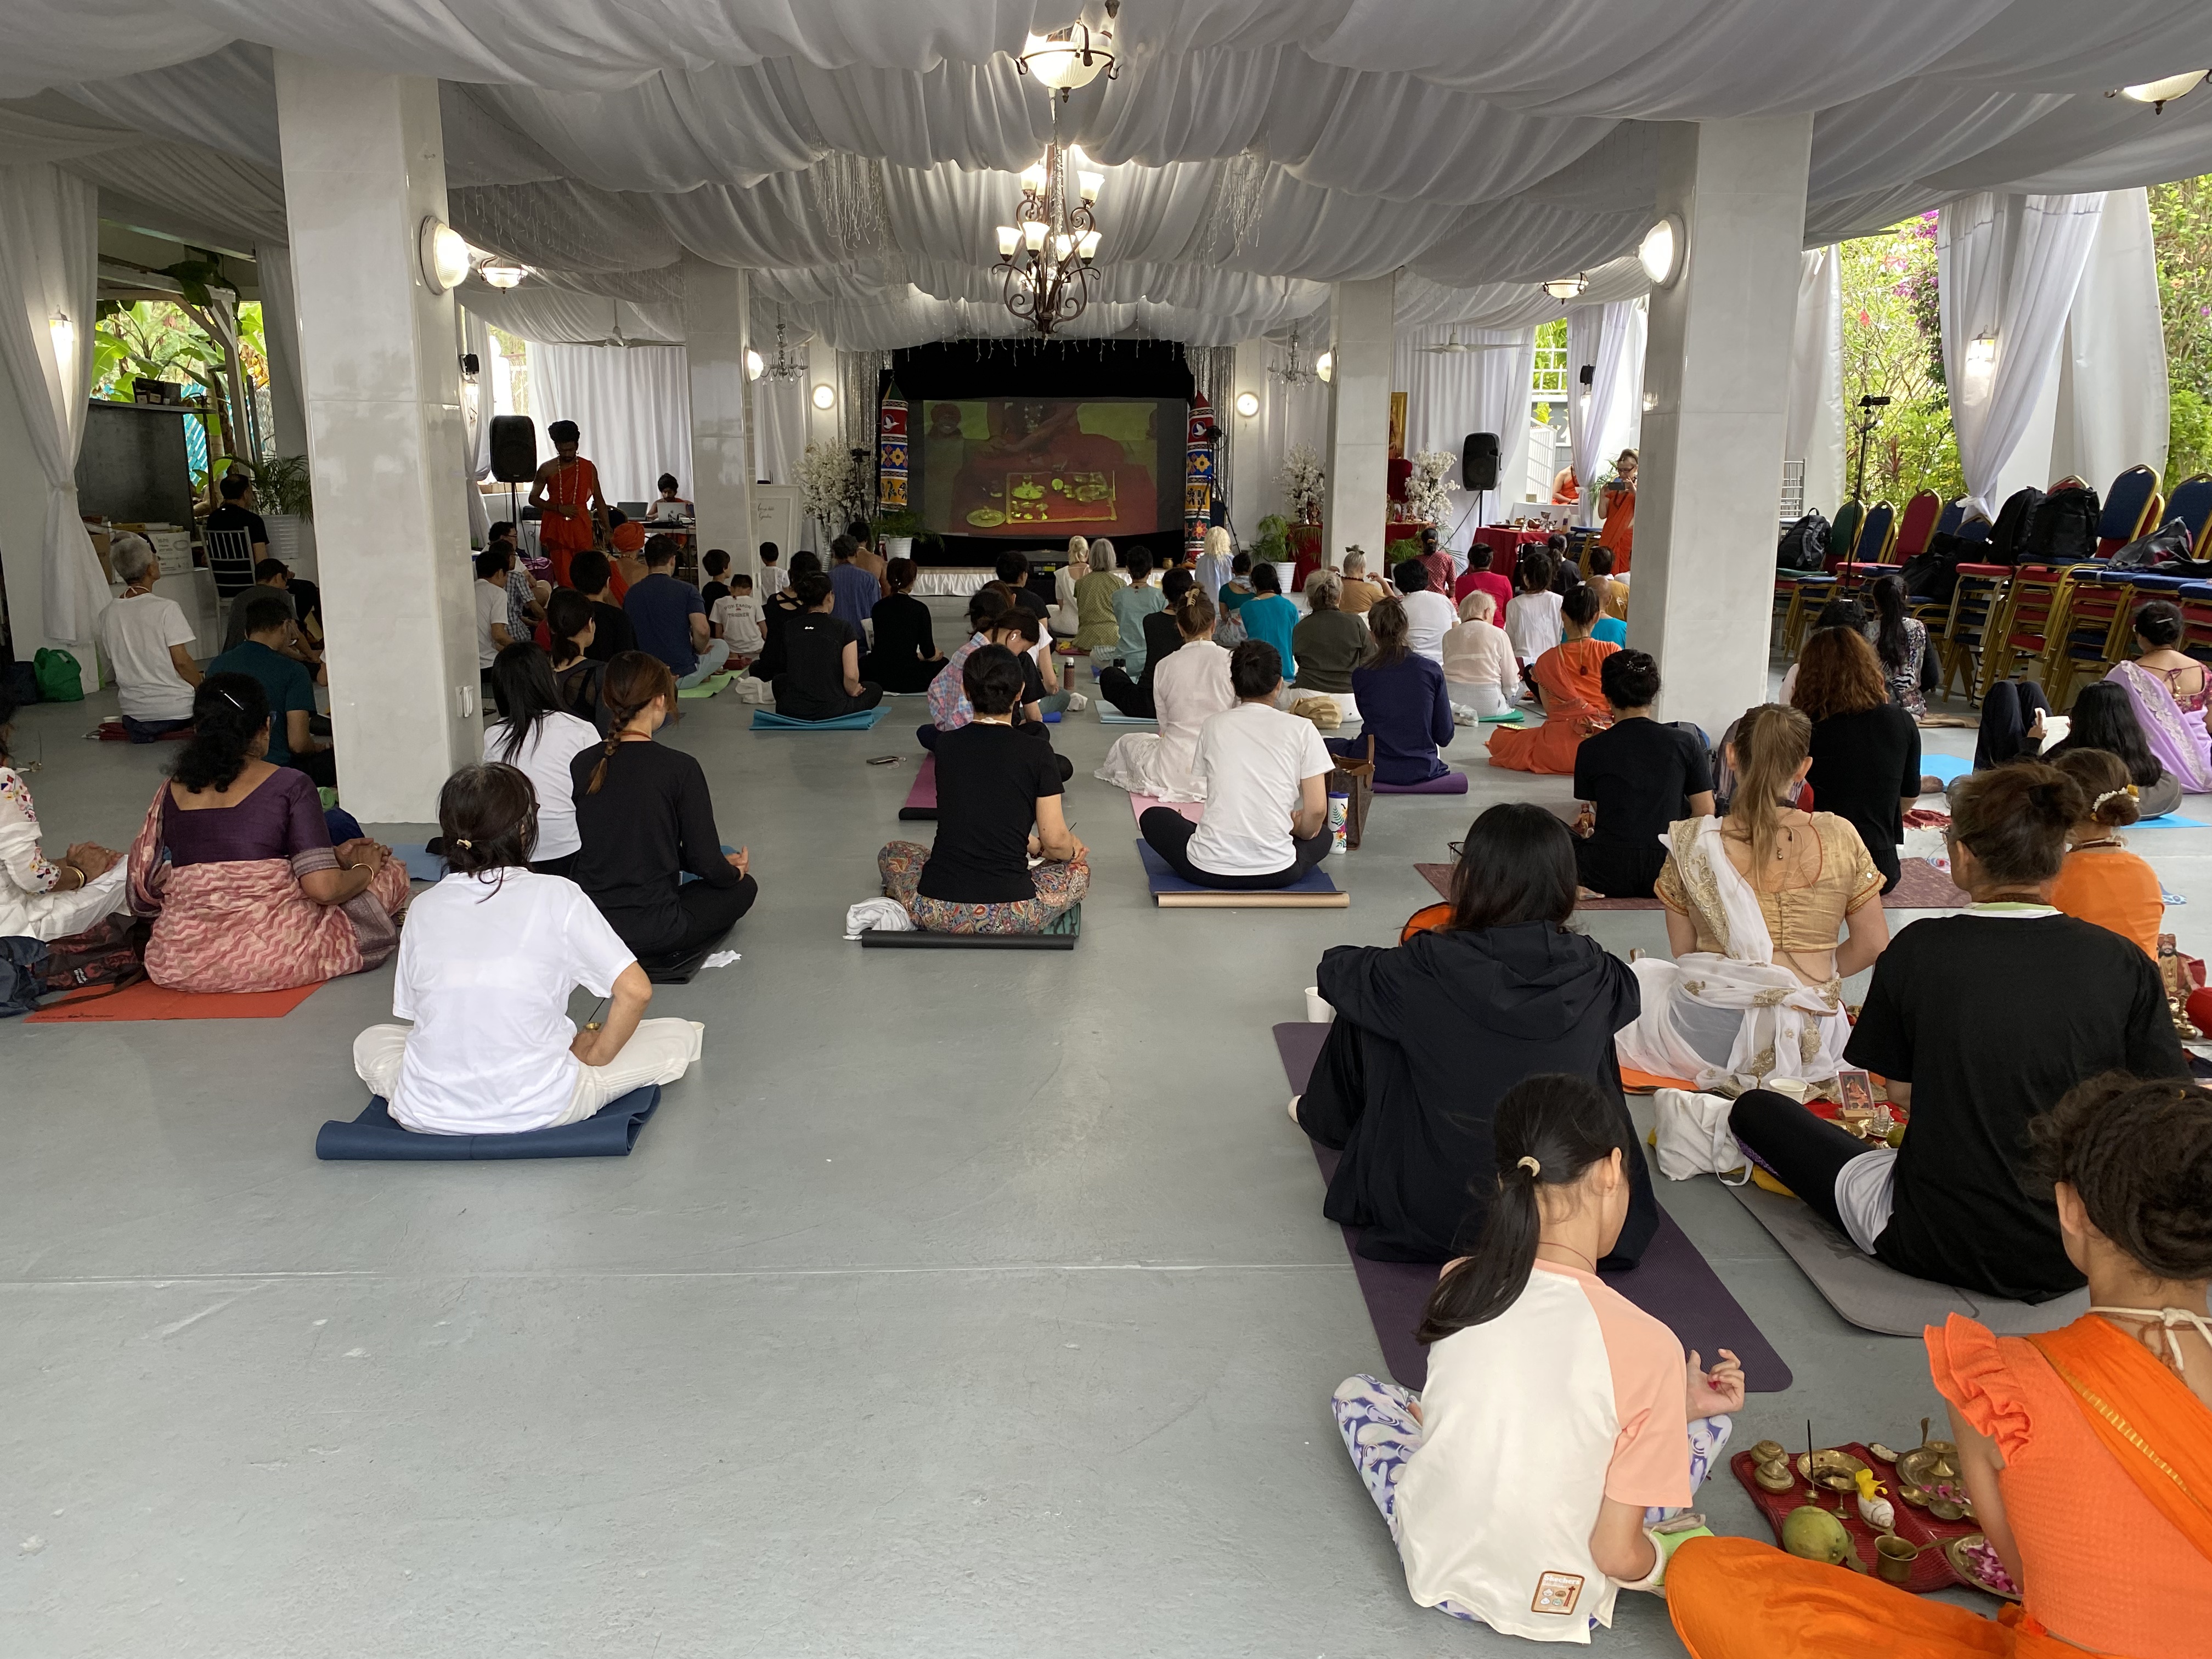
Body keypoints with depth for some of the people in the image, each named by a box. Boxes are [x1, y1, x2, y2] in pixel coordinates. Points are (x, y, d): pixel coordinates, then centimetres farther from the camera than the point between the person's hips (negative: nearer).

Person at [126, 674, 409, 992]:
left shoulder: (171, 792, 5)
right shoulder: (290, 786, -9)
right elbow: (324, 889, -16)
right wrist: (364, 868, 9)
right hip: (278, 959, -5)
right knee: (389, 871, 15)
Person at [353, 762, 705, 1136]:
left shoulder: (423, 908, 3)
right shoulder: (556, 895, -8)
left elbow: (411, 1015, 8)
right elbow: (636, 990, -11)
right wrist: (594, 1055, 4)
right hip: (537, 1111, -2)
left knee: (370, 1041, 34)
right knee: (682, 1036, 9)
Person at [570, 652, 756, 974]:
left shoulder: (582, 765, 0)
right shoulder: (679, 768, -16)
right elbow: (707, 864, -11)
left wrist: (720, 863, 20)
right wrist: (735, 870, 15)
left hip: (587, 926, 7)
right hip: (652, 930, -7)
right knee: (744, 887, 20)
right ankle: (663, 956, 13)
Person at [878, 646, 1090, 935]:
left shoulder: (946, 745, 6)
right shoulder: (1036, 751, -5)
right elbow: (1055, 840, -4)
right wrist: (1072, 849, 20)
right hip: (1009, 917, -3)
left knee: (893, 854, 36)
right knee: (1079, 869, 26)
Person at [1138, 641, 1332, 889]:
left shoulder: (1213, 726, 4)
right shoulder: (1302, 729, -3)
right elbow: (1317, 810, -7)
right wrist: (1299, 830, 17)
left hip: (1210, 870, -1)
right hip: (1277, 872, 1)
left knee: (1153, 817, 27)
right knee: (1322, 834, 33)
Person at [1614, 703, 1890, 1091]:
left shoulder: (1692, 842, -7)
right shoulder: (1839, 838, -6)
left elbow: (1682, 950, 1)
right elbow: (1873, 943, 2)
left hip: (1706, 1037, -4)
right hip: (1808, 1043, 4)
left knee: (1642, 972, 28)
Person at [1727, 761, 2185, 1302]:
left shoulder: (1919, 950, -12)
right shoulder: (2123, 963, -9)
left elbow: (1902, 1091, -1)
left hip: (1935, 1245, -2)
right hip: (2077, 1258, 2)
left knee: (1756, 1109, 16)